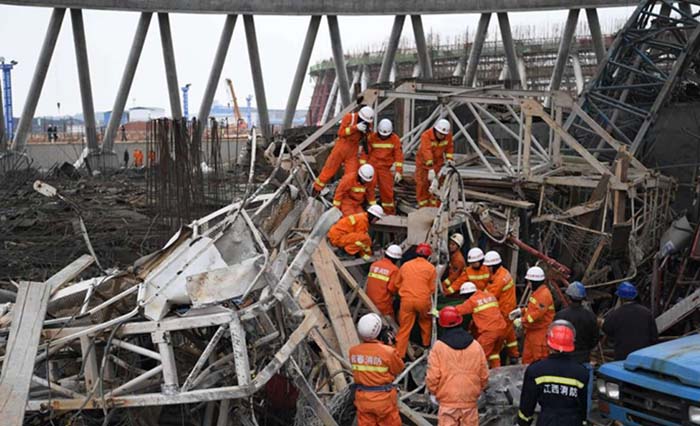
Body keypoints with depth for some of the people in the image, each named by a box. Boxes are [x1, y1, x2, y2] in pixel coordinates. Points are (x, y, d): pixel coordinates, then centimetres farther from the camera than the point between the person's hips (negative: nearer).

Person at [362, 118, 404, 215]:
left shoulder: (395, 139, -2)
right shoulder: (372, 137, -2)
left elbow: (399, 155, -5)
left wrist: (398, 171, -11)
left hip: (385, 168, 0)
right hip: (371, 166, 0)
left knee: (387, 190, 1)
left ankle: (389, 211, 15)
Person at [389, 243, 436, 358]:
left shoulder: (405, 266, 8)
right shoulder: (430, 268, 1)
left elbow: (396, 284, 17)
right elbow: (432, 288, 4)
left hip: (406, 300, 1)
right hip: (423, 300, -1)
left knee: (404, 328, 4)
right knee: (426, 322, 27)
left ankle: (399, 354, 4)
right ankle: (426, 343, 42)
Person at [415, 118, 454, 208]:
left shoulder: (448, 135, -14)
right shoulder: (426, 135, -30)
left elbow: (449, 147, 3)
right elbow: (426, 151, -41)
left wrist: (449, 158, -16)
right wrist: (431, 168, -51)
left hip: (438, 162, 3)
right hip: (424, 162, -3)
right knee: (422, 185, 1)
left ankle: (434, 206, 5)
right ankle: (423, 206, 13)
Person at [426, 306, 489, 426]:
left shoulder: (438, 347, -9)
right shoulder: (475, 346, 0)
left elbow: (432, 377, -9)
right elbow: (484, 376, 7)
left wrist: (433, 391, 11)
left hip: (448, 403, -3)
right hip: (470, 402, 3)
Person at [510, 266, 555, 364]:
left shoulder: (544, 294, -21)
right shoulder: (536, 292, 13)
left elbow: (537, 313, -27)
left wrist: (522, 321, -22)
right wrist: (521, 311, 10)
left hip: (540, 332, -11)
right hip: (532, 331, 11)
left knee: (540, 359, -2)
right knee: (527, 358, 16)